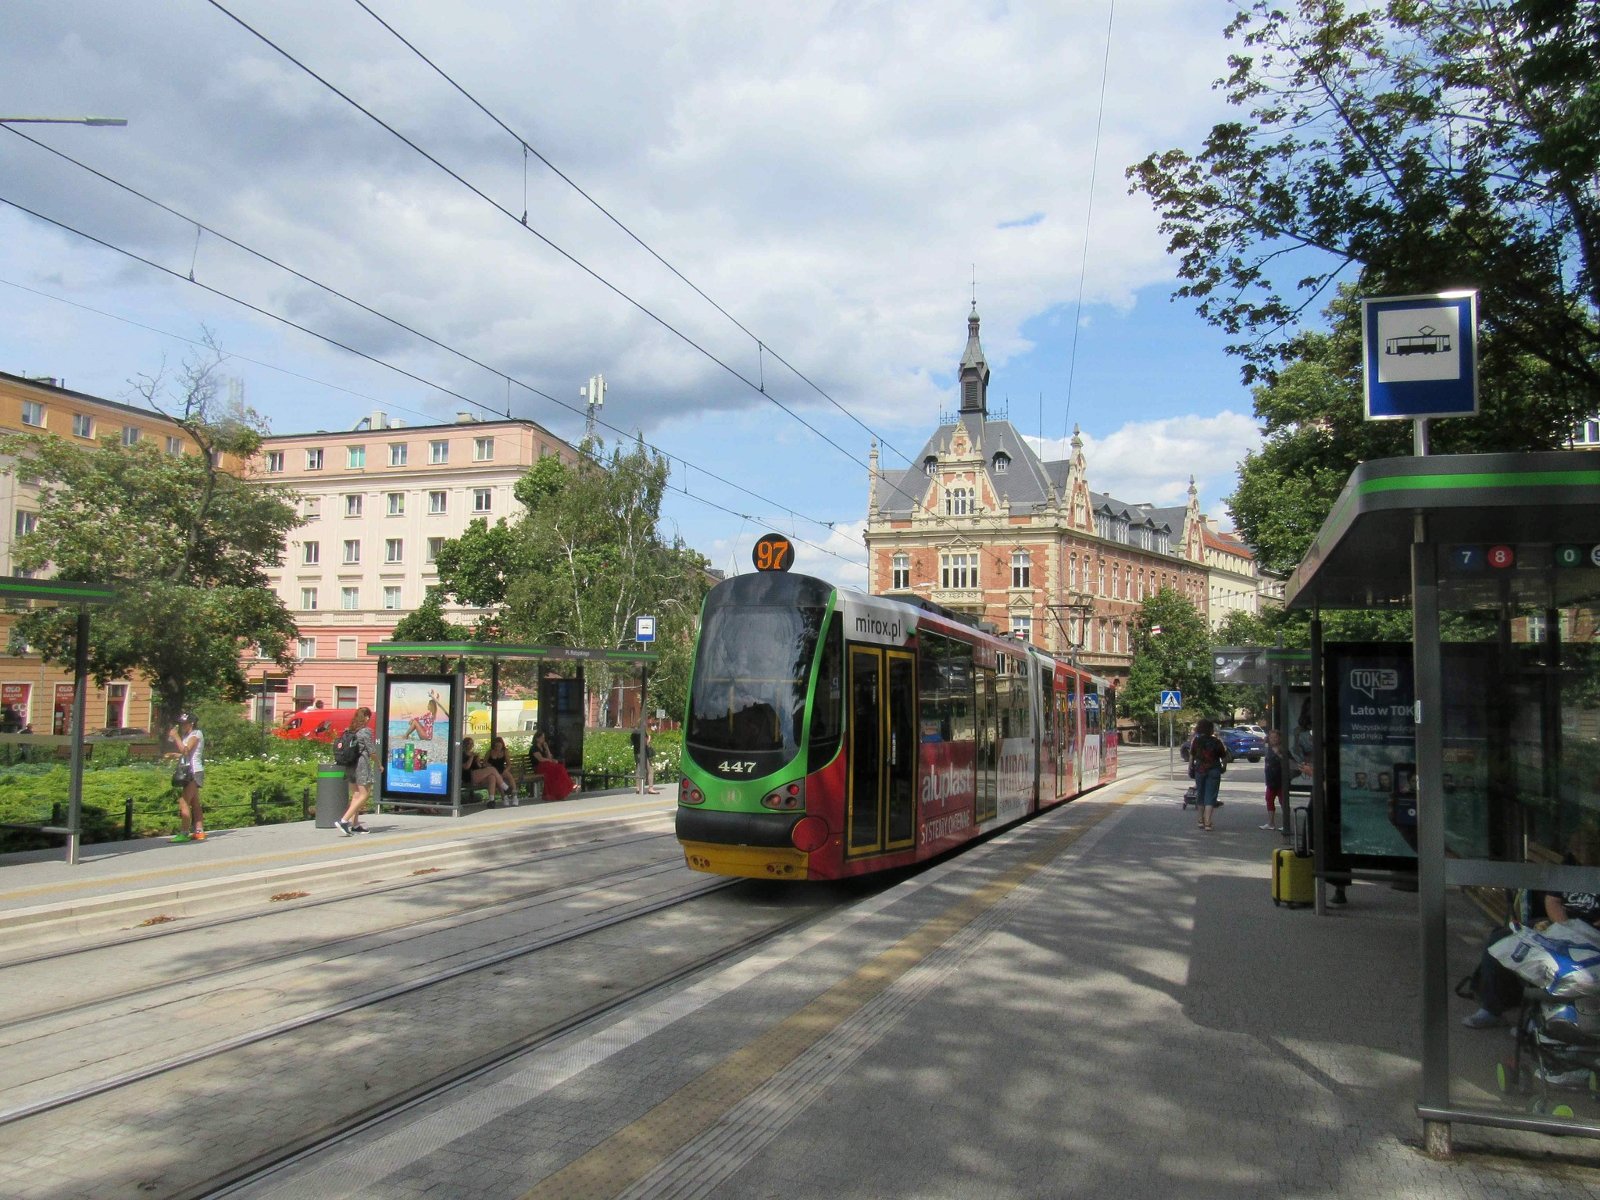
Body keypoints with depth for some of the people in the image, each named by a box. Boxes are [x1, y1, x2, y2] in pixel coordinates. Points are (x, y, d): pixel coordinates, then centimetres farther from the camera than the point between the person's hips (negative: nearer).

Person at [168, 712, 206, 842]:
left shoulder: (196, 734, -8)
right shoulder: (186, 735, 20)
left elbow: (185, 750, -21)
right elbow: (185, 754, 18)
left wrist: (175, 736, -14)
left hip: (193, 772, -10)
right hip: (189, 772, 10)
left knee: (183, 802, -12)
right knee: (195, 803, 9)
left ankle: (184, 833, -14)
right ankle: (199, 831, 11)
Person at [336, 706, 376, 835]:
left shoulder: (351, 731, 10)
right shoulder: (366, 731, -10)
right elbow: (372, 752, -9)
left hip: (350, 765, 8)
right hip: (362, 764, -8)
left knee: (356, 795, 14)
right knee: (364, 795, -4)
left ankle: (355, 824, 15)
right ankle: (343, 820, -15)